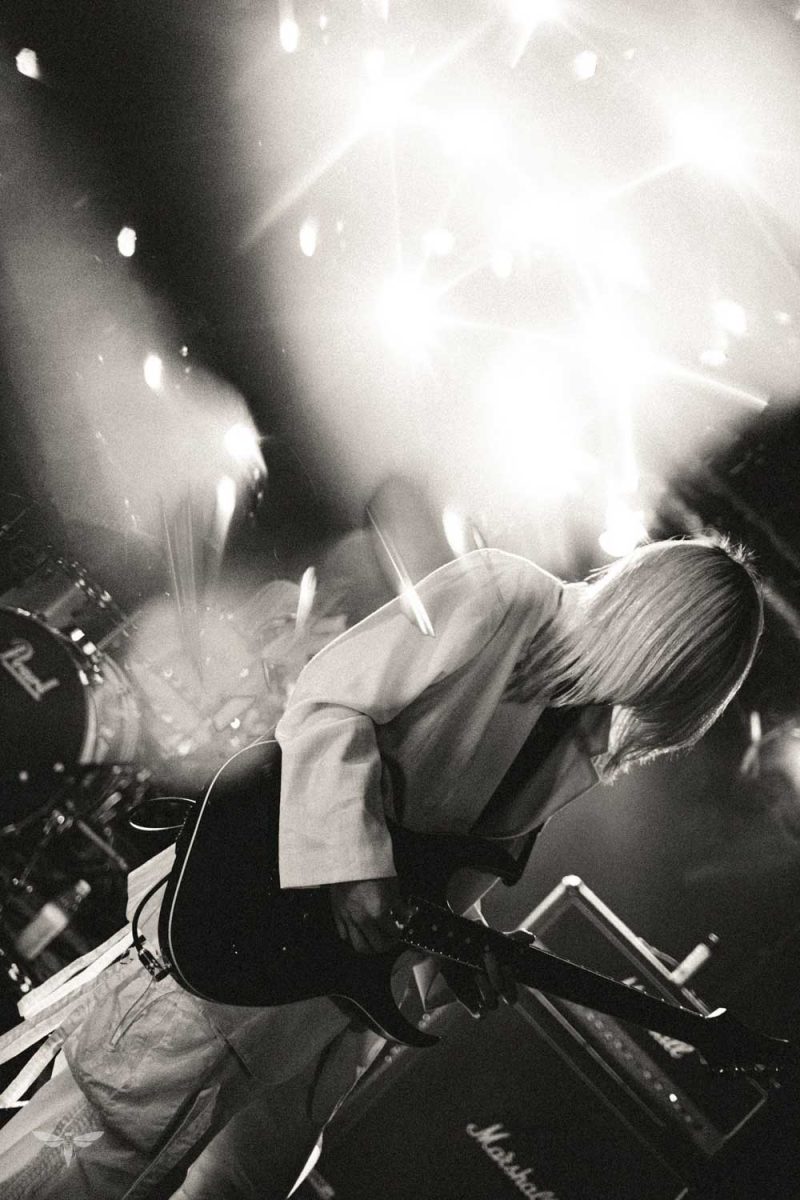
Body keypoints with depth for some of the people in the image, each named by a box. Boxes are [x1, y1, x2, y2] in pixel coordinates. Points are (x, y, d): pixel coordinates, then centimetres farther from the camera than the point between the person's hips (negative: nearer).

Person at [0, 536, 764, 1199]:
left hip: (358, 969, 8)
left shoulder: (596, 740, 5)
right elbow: (324, 705, -20)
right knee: (124, 1136, -1)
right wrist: (354, 870, -28)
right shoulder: (495, 597, -18)